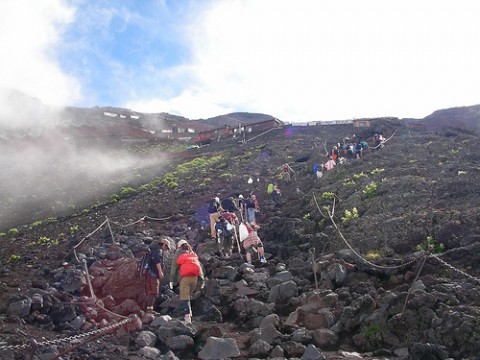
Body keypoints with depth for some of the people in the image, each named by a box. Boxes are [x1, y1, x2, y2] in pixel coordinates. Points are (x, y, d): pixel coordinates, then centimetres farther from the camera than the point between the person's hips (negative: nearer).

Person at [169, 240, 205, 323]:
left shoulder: (178, 254, 11)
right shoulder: (193, 254, 23)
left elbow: (173, 267, 3)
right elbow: (200, 266, 16)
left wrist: (172, 280, 2)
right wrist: (202, 280, 15)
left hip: (184, 277, -4)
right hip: (194, 277, 4)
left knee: (184, 297, -5)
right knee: (188, 296, 22)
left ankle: (187, 317, -16)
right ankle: (189, 313, 17)